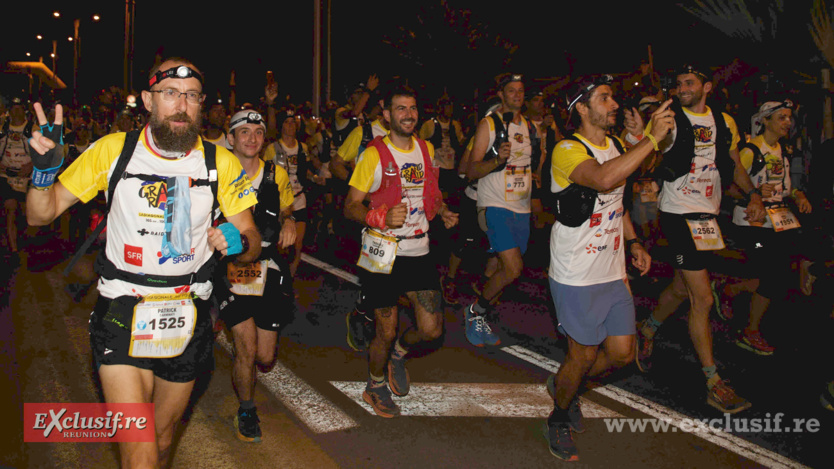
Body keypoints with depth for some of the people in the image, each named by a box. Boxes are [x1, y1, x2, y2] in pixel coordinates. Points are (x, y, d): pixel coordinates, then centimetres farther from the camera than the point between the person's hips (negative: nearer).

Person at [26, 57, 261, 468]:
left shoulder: (221, 163, -4)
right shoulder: (114, 150, -5)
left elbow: (252, 243, 2)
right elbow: (41, 215, 0)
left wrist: (238, 241, -22)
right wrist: (45, 169, -20)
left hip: (187, 322, 2)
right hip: (121, 316, -2)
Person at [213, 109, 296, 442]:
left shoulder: (276, 175, 4)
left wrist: (288, 223, -3)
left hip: (268, 268, 3)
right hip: (230, 267, -2)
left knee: (265, 358, 4)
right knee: (247, 348, -11)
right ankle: (246, 411, 17)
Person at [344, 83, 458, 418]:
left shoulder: (426, 149, 9)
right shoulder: (374, 154, -9)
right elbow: (351, 207, -8)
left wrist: (444, 211, 4)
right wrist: (381, 218, -27)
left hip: (418, 251, 5)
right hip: (384, 253, -5)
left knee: (431, 329, 1)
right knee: (386, 332, 4)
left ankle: (399, 352, 35)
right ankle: (375, 386, 33)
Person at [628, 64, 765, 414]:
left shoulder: (724, 123, 8)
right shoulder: (670, 120, -8)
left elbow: (734, 164, 19)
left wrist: (752, 194, 5)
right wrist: (640, 136, -48)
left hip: (708, 215, 6)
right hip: (679, 215, -6)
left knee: (682, 288, 16)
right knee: (702, 298, -8)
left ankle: (646, 332, 43)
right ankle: (714, 384, 1)